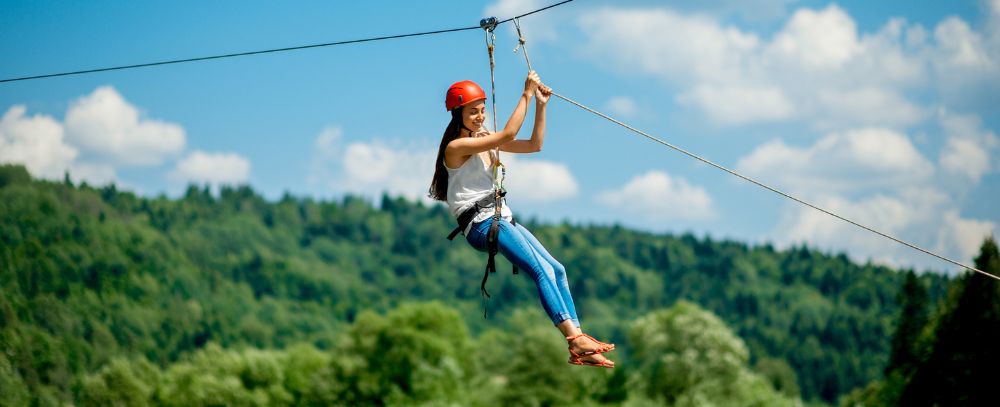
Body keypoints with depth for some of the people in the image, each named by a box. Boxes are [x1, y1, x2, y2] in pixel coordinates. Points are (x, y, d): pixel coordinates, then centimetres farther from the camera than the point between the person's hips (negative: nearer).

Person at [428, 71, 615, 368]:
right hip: (480, 224, -9)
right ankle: (576, 340, -31)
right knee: (542, 271, -24)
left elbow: (535, 145, 15)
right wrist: (526, 95, -16)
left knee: (557, 270, -4)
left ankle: (578, 347, -11)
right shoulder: (457, 147, -10)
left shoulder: (485, 140, 16)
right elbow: (508, 135, -21)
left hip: (502, 218, 9)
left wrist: (540, 105, 6)